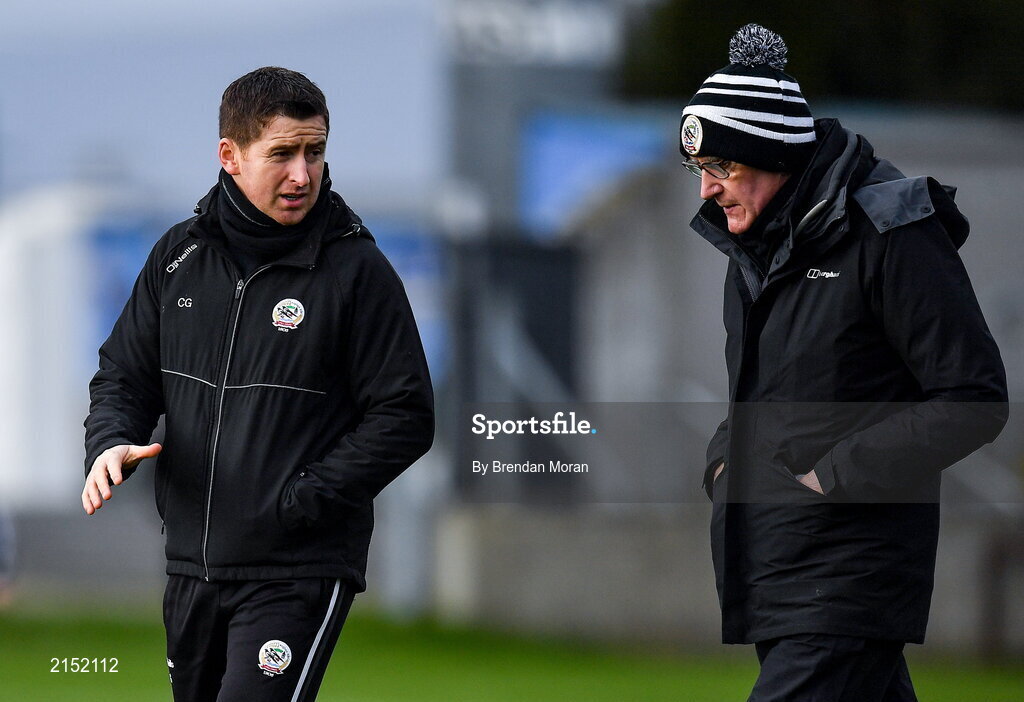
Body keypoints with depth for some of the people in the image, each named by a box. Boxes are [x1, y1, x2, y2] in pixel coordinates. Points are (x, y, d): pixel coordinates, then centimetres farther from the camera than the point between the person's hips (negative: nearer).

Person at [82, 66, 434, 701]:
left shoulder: (357, 269, -7)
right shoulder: (179, 256, 7)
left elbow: (405, 416, -8)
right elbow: (124, 377, 16)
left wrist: (301, 500, -16)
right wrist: (111, 443, -7)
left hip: (302, 572, -6)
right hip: (191, 567, 6)